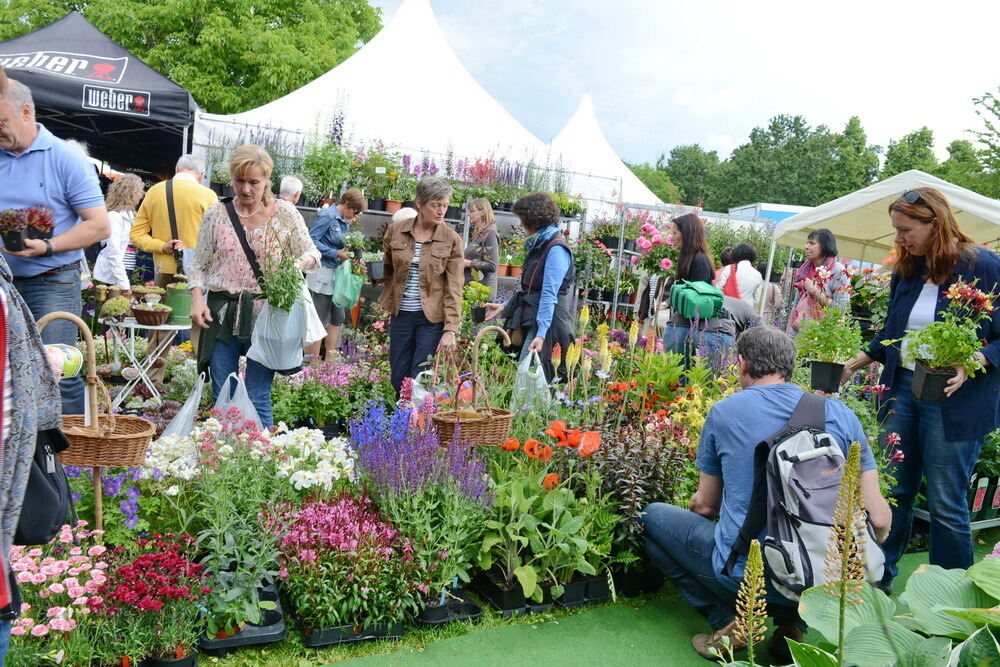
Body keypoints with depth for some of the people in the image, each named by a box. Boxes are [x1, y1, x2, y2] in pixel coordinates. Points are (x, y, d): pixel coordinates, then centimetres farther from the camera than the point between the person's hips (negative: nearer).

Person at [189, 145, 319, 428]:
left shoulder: (285, 213, 3)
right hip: (222, 313, 2)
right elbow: (199, 264, 11)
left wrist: (297, 266, -16)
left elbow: (311, 253, 7)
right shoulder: (216, 213, 7)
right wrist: (197, 300, -5)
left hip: (265, 314, -2)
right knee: (221, 397, 6)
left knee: (258, 399, -4)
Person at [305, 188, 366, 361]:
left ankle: (330, 359, 22)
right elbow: (311, 240, -17)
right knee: (319, 319, -4)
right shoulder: (327, 216, -12)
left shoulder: (345, 222, 12)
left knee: (338, 317, 13)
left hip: (337, 274, 9)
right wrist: (336, 253, -19)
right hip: (322, 273, -9)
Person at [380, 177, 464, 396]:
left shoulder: (452, 240, -6)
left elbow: (454, 289, -7)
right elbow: (385, 268, 16)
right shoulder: (396, 230, 1)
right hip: (400, 314, 3)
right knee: (398, 378, 10)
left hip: (432, 318, -3)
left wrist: (451, 330, -14)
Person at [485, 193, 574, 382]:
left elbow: (549, 295, -20)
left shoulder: (556, 250, -13)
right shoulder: (538, 246, 18)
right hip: (530, 322, 9)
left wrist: (540, 334, -25)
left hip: (547, 325, -9)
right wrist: (505, 306, 26)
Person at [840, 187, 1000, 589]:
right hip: (903, 389, 6)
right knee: (893, 491, 11)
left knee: (945, 505, 1)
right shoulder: (906, 269, 9)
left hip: (954, 401, -5)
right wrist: (854, 364, 13)